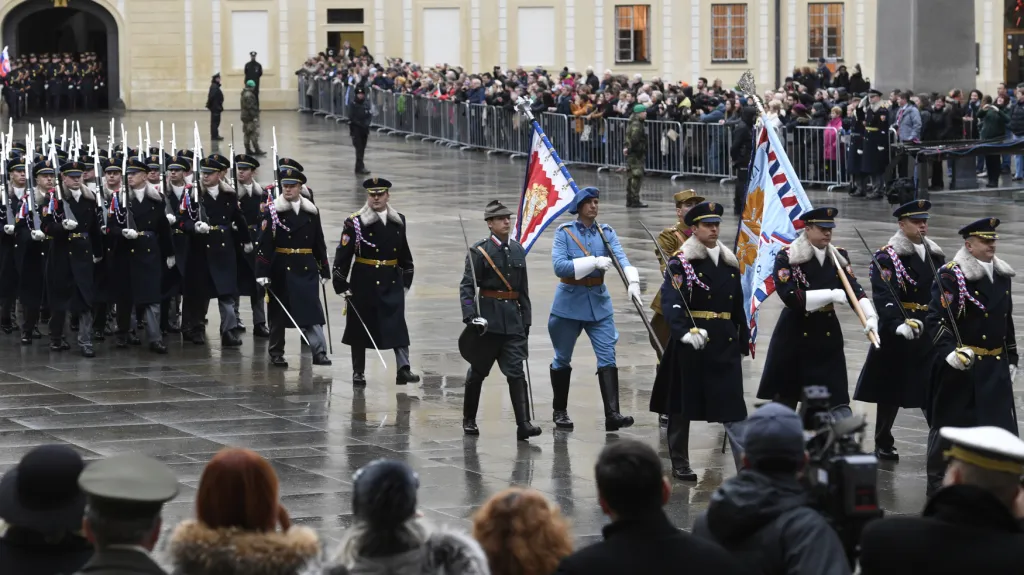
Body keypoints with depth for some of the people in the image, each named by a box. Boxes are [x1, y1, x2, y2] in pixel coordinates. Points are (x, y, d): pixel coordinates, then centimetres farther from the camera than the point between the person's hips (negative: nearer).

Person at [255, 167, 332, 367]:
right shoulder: (273, 212, -4)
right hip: (281, 269, -2)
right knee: (278, 312, 7)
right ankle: (276, 353, 16)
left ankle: (319, 352, -10)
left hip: (307, 268, 2)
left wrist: (325, 270, 12)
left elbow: (319, 244, 12)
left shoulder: (311, 212, 7)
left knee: (312, 310, -6)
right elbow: (265, 245, -8)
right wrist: (262, 273, -14)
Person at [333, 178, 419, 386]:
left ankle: (403, 369, -8)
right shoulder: (354, 223, -7)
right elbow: (342, 256, -7)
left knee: (398, 325, -6)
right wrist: (342, 286, -10)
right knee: (360, 327, 4)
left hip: (392, 283, 3)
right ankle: (358, 373, 13)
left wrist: (406, 281, 14)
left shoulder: (399, 221, 8)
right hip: (364, 283, -3)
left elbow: (405, 254, 17)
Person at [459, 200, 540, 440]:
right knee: (478, 371, 8)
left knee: (516, 372, -6)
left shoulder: (518, 250, 9)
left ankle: (523, 425, -11)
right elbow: (466, 286, -10)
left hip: (513, 319, 3)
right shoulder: (480, 251, -7)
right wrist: (471, 316, -21)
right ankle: (469, 420, 24)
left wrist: (526, 319, 12)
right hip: (488, 317, -3)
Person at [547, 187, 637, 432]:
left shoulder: (606, 232, 3)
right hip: (569, 301, -2)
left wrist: (633, 281, -31)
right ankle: (559, 411, 25)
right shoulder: (564, 232, -5)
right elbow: (559, 266, -18)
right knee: (563, 359, 9)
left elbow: (621, 257, -12)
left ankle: (612, 414, -16)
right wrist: (593, 262, -26)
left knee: (607, 356, -9)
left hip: (598, 302, 2)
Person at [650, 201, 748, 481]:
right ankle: (680, 463, 19)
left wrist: (743, 340, 18)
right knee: (682, 404, 7)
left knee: (734, 406, -3)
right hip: (690, 340, -4)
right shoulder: (680, 262, -7)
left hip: (725, 342, 4)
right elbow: (670, 302, -20)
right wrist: (685, 332, -35)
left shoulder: (730, 263, 12)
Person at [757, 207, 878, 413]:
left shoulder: (839, 257, 7)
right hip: (795, 334, -3)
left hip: (828, 335, 3)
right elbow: (790, 296, -18)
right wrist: (831, 295, -21)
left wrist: (870, 316, -24)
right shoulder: (786, 258, -7)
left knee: (838, 398, -5)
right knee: (784, 398, 7)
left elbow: (854, 289, -6)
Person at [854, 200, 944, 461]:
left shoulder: (936, 255, 11)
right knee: (891, 391, 5)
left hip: (930, 333, 5)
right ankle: (883, 445, 18)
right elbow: (884, 297, -20)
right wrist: (898, 324, -34)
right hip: (898, 334, -5)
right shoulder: (887, 257, -9)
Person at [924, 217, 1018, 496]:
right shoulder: (950, 276, -11)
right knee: (949, 422, 4)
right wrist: (949, 351, -28)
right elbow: (936, 320, -16)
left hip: (995, 368, 6)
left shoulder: (1002, 276, 12)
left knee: (1000, 425, 1)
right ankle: (937, 480, 17)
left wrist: (1011, 358, 20)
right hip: (960, 365, -6)